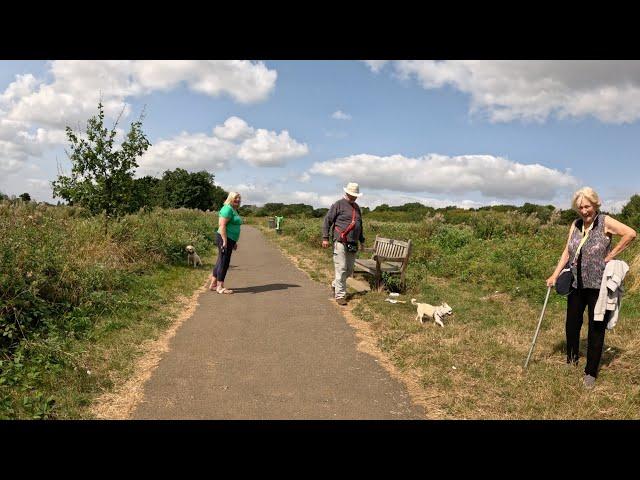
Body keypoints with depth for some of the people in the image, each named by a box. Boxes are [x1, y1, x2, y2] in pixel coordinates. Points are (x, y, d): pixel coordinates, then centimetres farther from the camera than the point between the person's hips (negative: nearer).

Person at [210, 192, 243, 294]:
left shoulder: (234, 210, 19)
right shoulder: (228, 209, -13)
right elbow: (222, 225, -20)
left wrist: (234, 242, 22)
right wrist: (225, 241, -24)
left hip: (229, 240, 10)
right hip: (225, 239, -10)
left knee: (220, 262, 14)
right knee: (224, 262, -5)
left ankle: (213, 285, 21)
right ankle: (220, 287, 1)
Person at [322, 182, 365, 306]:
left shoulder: (356, 207, 19)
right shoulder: (339, 204, -2)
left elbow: (359, 225, 28)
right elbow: (327, 220, -4)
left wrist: (362, 240, 26)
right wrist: (325, 237, -11)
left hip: (353, 244, 7)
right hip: (340, 242, -7)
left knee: (349, 270, 10)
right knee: (341, 269, -7)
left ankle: (335, 285, 32)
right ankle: (340, 295, 0)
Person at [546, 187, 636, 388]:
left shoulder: (605, 222, -9)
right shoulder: (575, 225, 7)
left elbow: (630, 233, -21)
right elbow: (567, 252, 6)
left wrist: (611, 255, -16)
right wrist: (555, 275, -1)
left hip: (598, 285, -5)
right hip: (576, 283, 5)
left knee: (596, 328, 4)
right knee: (572, 324, 12)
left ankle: (591, 372, 15)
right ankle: (571, 361, 34)